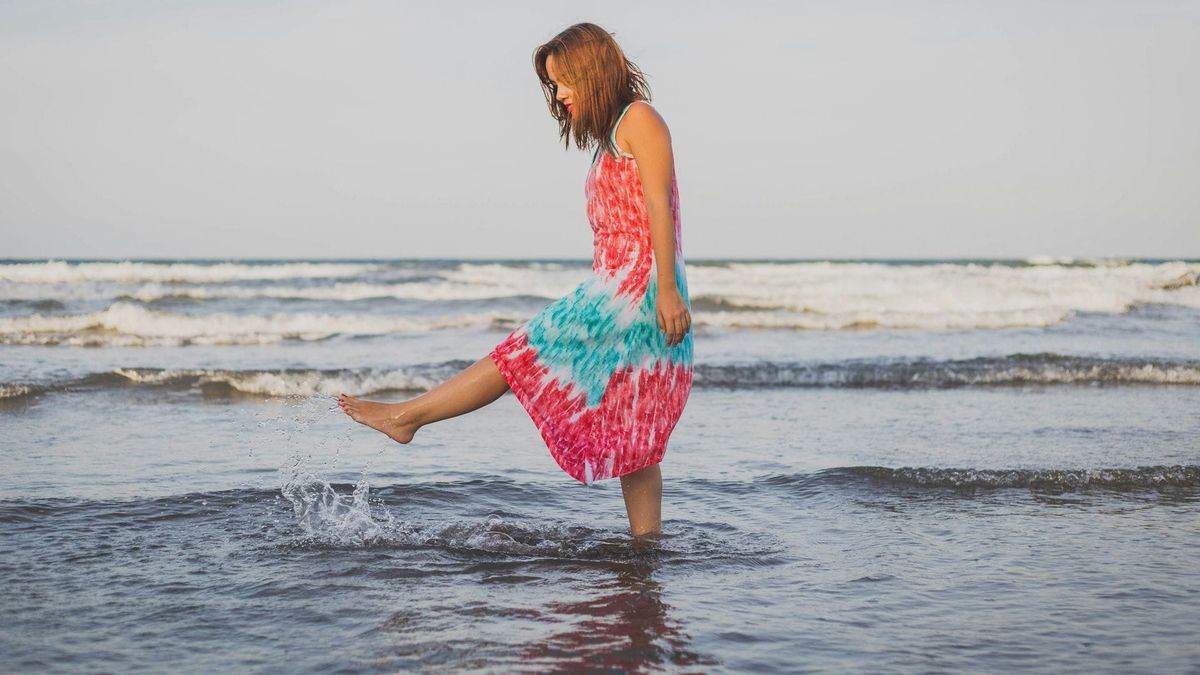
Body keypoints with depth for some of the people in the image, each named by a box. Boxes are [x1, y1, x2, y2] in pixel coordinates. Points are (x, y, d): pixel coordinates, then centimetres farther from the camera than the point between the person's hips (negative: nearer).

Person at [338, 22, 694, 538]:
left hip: (639, 286, -10)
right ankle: (646, 543, 7)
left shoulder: (639, 118, -4)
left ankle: (405, 416, 1)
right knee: (632, 429, 6)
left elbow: (659, 208, -13)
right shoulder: (610, 136, 24)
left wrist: (667, 289, -19)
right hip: (619, 291, 10)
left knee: (525, 351, -5)